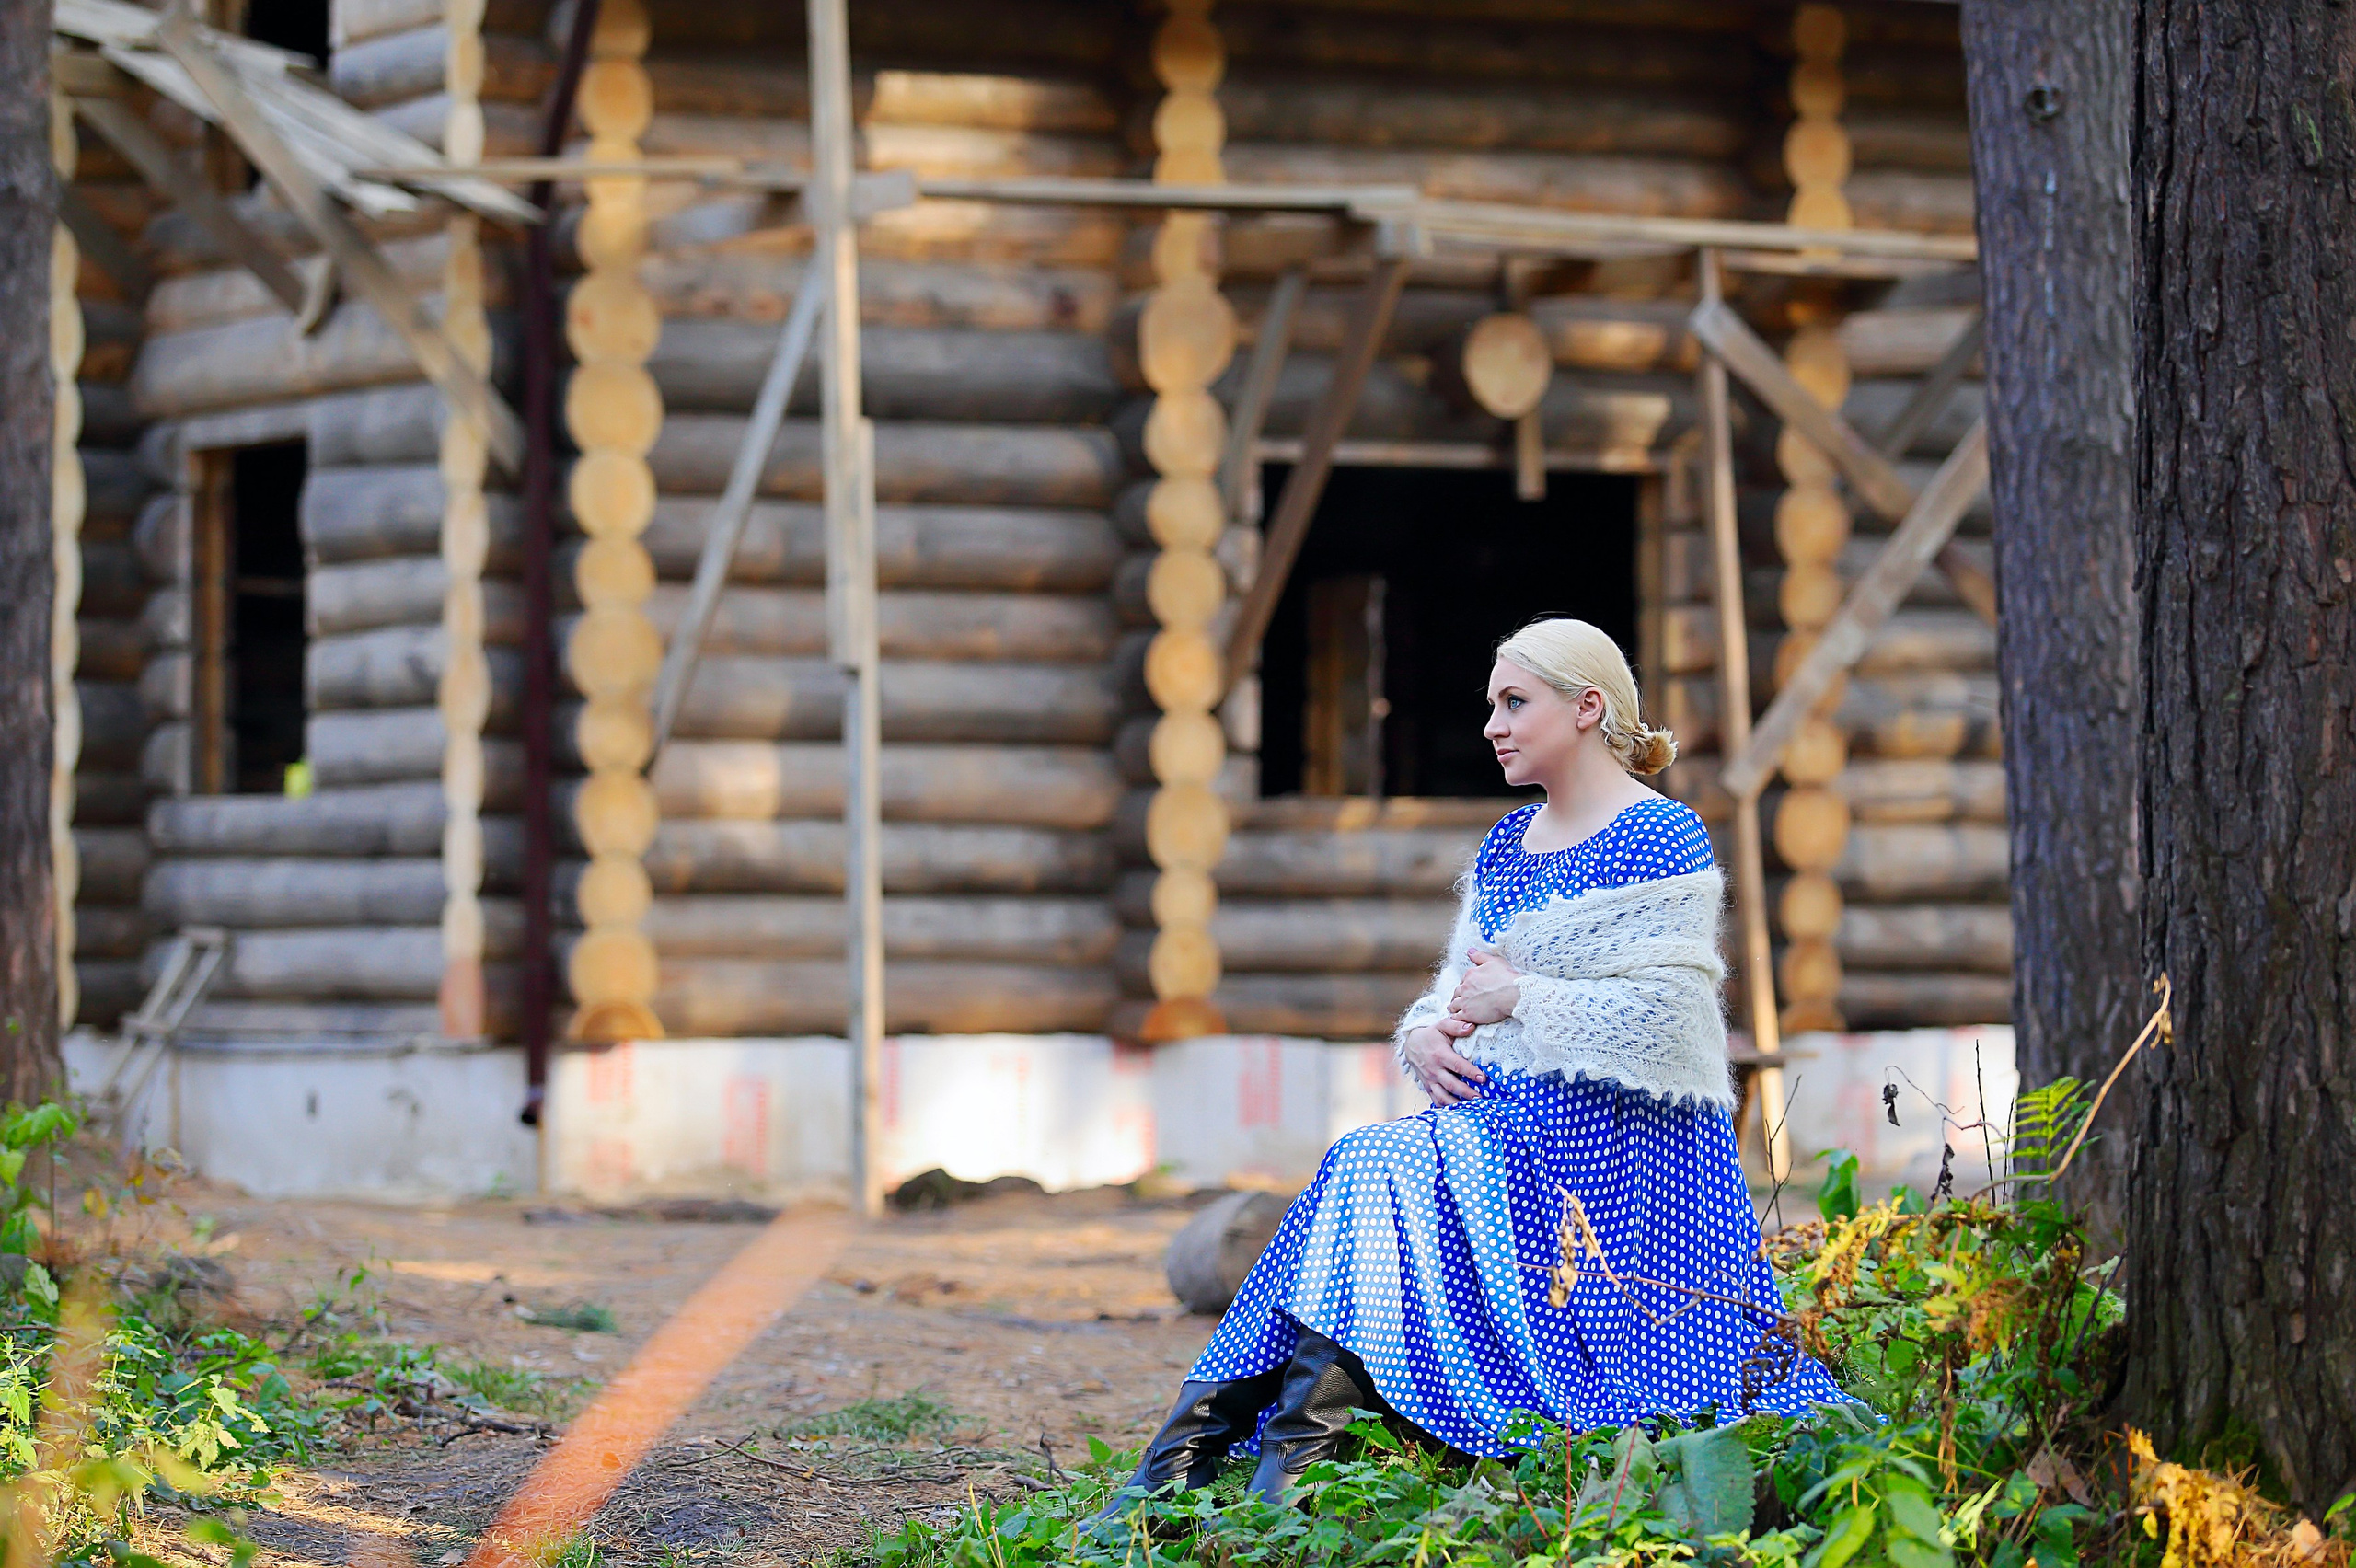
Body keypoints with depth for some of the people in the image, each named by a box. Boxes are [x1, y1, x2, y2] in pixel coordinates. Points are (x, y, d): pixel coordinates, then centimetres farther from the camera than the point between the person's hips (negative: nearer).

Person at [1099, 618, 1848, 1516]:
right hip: (1497, 1116, 7)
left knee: (1371, 1172, -26)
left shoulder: (1661, 839, -8)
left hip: (1610, 1143, -7)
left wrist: (1518, 997, -13)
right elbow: (1461, 987, 20)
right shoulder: (1506, 845, 18)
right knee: (1364, 1169, -19)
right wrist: (1428, 1035, -3)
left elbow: (1664, 1016, -17)